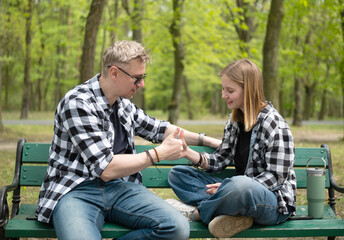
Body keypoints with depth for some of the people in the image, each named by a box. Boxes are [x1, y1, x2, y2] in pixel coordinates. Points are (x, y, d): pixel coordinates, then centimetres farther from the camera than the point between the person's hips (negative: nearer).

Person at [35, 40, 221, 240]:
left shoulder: (123, 103, 11)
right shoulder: (78, 103, -13)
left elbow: (156, 128, 30)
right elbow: (105, 168, -18)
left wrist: (207, 140, 29)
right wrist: (159, 154, -12)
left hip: (119, 187, 7)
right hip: (76, 191, -7)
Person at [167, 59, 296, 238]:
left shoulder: (274, 124, -13)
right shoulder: (234, 120, 12)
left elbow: (276, 177, -16)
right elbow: (221, 159, 9)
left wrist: (227, 187, -24)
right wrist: (187, 152, -9)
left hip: (274, 200, -8)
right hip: (242, 191, 8)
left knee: (240, 186, -44)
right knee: (177, 173, 0)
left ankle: (195, 213, -14)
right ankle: (235, 215, -20)